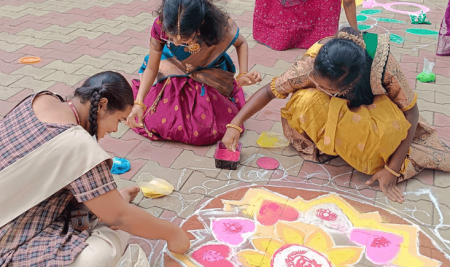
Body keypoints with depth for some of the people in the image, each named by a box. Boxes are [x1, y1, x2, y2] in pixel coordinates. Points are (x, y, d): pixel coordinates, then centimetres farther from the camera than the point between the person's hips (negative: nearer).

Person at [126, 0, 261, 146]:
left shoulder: (222, 27, -37)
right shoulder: (160, 26, -34)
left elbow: (241, 43, -10)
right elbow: (152, 68, -20)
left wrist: (243, 75, -26)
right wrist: (138, 103, -32)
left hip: (210, 76, -1)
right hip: (174, 72, 1)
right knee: (157, 122, -7)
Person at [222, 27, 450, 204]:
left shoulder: (382, 63, -38)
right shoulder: (312, 62, -32)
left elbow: (410, 112, -28)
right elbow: (270, 91, -20)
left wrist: (392, 169, -29)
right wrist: (235, 125, -27)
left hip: (374, 107, -1)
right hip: (337, 110, 2)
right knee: (305, 100, -31)